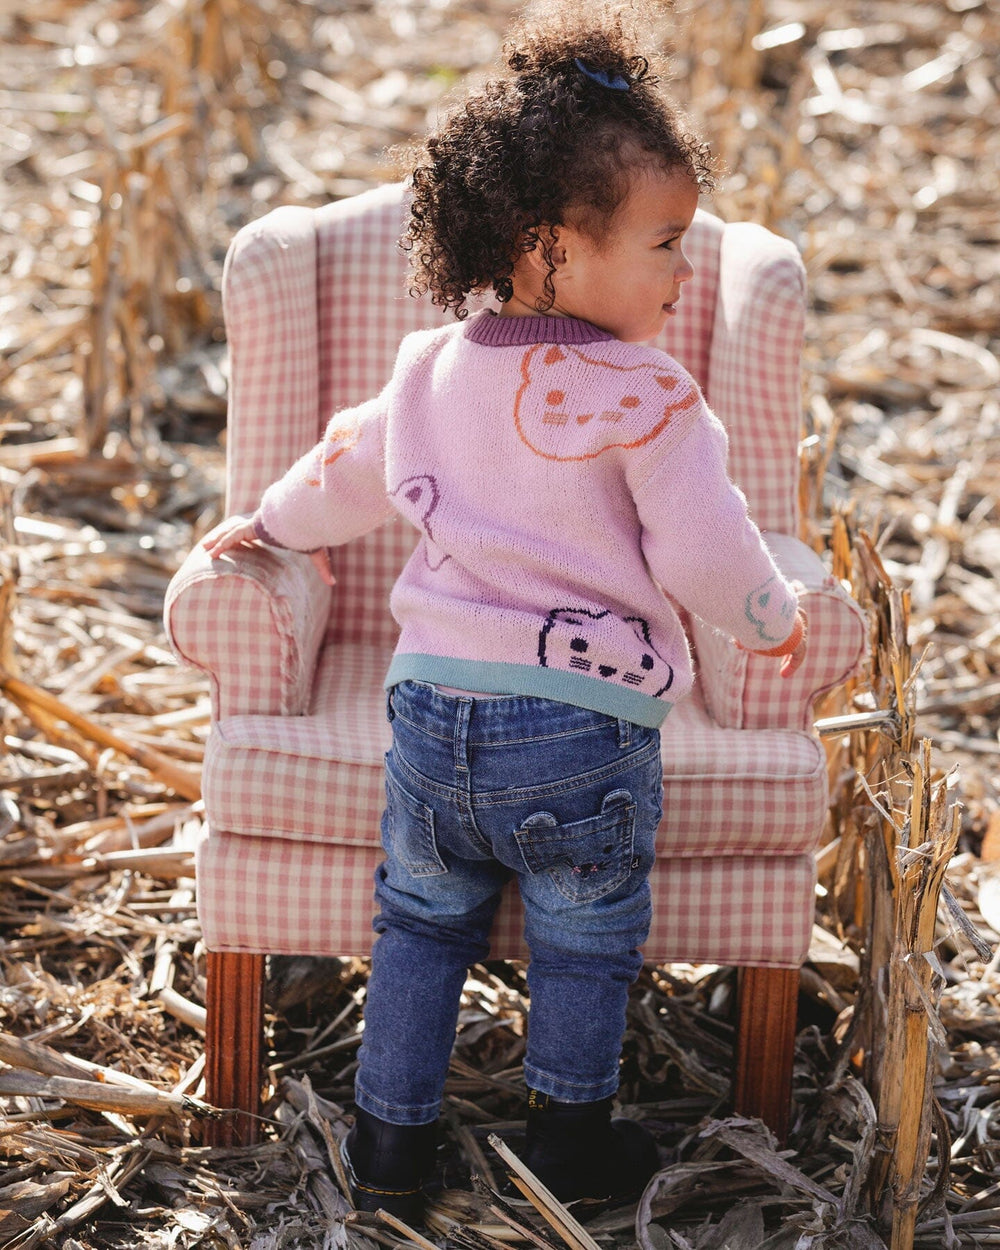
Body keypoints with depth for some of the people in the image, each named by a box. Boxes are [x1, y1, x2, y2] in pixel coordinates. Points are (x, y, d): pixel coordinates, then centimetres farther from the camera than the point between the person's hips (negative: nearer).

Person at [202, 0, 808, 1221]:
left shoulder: (431, 367, 5)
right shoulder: (646, 399, -16)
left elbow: (352, 464, 21)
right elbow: (705, 557, -14)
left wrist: (275, 524, 42)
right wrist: (776, 621, 7)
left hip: (433, 701, 5)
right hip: (583, 722, -5)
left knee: (422, 920, 21)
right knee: (585, 941, 17)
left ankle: (389, 1143, 28)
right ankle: (568, 1139, 31)